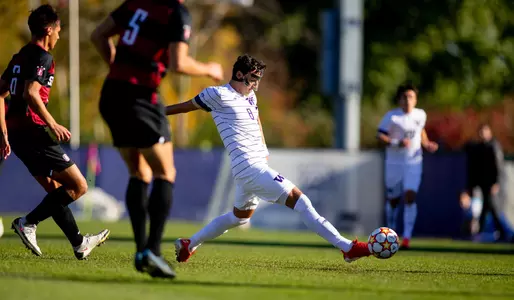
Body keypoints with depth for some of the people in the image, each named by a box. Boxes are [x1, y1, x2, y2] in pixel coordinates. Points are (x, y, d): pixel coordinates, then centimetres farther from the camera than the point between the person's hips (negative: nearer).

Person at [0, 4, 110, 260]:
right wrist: (52, 124, -24)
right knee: (78, 186, -4)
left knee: (55, 189, 18)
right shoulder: (42, 57, -9)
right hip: (33, 132, -10)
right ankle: (28, 223, -10)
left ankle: (79, 243, 21)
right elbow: (30, 93, -24)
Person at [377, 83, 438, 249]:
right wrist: (397, 143, -27)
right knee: (393, 199, 10)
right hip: (394, 163, -1)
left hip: (414, 163, 1)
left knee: (410, 197, -16)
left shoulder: (420, 115, 3)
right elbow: (380, 136, -13)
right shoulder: (391, 116, -10)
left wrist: (427, 144, 7)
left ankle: (407, 237, -18)